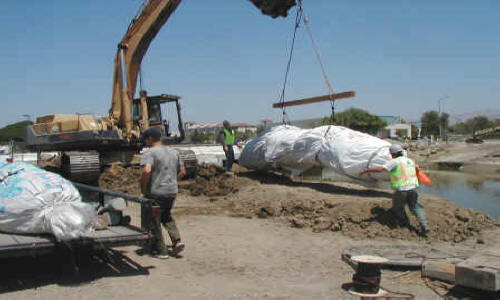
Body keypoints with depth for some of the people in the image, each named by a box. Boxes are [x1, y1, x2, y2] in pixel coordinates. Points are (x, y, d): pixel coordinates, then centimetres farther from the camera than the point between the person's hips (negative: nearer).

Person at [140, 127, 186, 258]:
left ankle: (161, 251, 12)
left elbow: (147, 170, -27)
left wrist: (143, 187, -14)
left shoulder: (150, 152, -11)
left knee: (154, 221, 8)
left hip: (155, 192, -7)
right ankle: (177, 240, 9)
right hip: (172, 191, 7)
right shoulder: (173, 152, 12)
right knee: (166, 216, 25)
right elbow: (182, 171, 16)